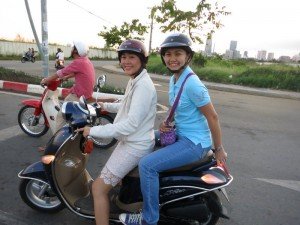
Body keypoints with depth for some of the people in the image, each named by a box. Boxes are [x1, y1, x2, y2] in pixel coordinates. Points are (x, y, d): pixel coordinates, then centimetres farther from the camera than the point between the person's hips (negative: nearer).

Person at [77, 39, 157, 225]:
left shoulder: (143, 85, -23)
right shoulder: (135, 80, 8)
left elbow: (131, 124, -29)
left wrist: (93, 131, -25)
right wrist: (105, 106, 21)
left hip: (135, 146, -10)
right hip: (130, 141, 10)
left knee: (99, 187, -5)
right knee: (116, 176, 31)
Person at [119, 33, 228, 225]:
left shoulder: (192, 84, -23)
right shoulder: (174, 79, 5)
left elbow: (213, 117, -18)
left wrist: (219, 149, -10)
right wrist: (167, 124, -2)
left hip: (195, 143, -10)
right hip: (180, 135, 10)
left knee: (147, 165, -20)